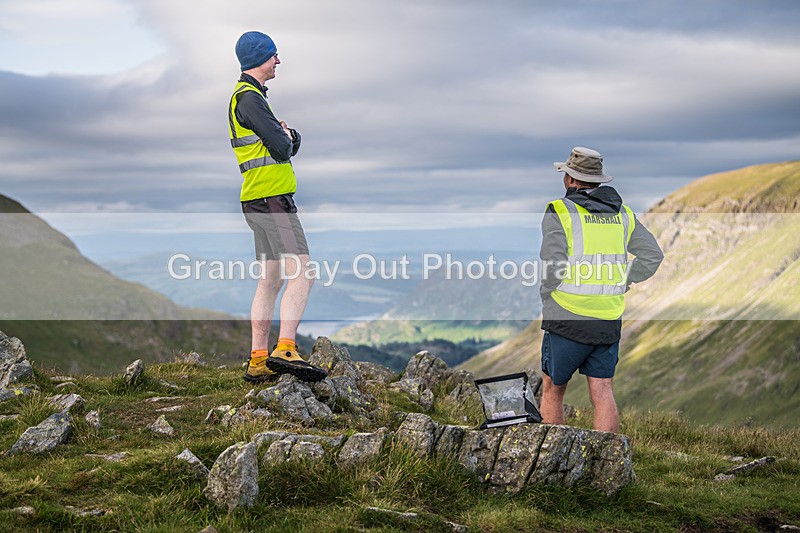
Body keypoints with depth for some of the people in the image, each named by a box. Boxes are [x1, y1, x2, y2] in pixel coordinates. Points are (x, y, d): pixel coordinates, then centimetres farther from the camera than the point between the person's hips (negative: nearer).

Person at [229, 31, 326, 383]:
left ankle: (259, 362, 11)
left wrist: (287, 135, 1)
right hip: (271, 199, -11)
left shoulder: (250, 96, 23)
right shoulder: (248, 97, -11)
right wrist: (285, 138, 4)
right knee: (302, 274, -17)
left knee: (270, 281, 10)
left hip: (260, 202, 11)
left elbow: (291, 144, 22)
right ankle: (285, 350, -26)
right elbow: (282, 148, -17)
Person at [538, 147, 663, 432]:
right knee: (602, 393, 5)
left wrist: (546, 300, 1)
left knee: (553, 390, 11)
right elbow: (653, 256, 10)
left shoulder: (559, 212, -7)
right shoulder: (622, 214, 10)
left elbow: (551, 266, -15)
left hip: (568, 319, -4)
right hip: (610, 320, 4)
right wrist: (618, 285, 13)